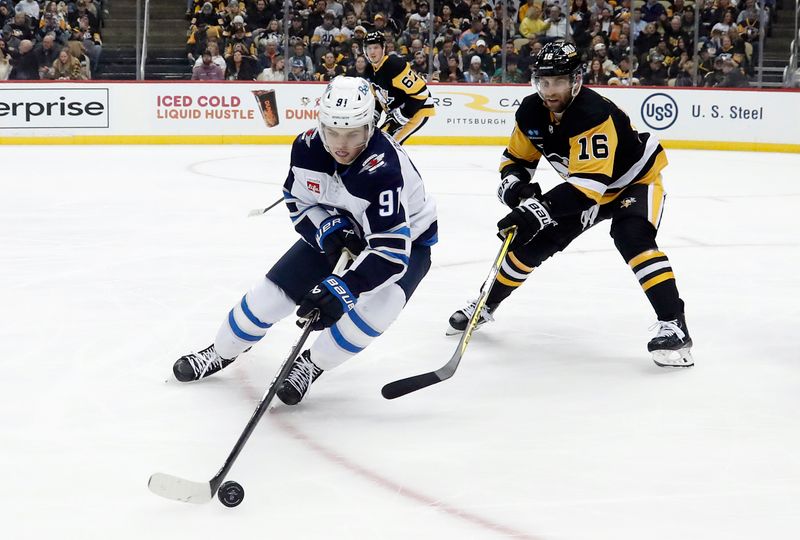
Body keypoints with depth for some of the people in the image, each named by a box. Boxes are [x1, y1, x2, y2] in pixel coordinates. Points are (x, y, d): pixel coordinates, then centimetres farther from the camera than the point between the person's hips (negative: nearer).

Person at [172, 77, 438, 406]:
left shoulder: (383, 168, -40)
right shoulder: (308, 147, -22)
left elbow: (390, 249, -44)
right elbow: (298, 201, -4)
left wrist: (341, 289, -52)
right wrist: (329, 230, -23)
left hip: (407, 238, -5)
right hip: (338, 229, 5)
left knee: (377, 305, -32)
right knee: (271, 293, 1)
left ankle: (312, 366, -8)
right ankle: (221, 353, 29)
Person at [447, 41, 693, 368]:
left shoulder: (594, 115, -37)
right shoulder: (531, 113, -14)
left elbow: (589, 183, -44)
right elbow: (516, 159, 1)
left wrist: (540, 209, -53)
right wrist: (515, 186, -23)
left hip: (635, 181, -7)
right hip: (583, 185, 7)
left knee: (632, 239, -33)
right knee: (533, 241, 3)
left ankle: (673, 326, -34)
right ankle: (486, 306, 24)